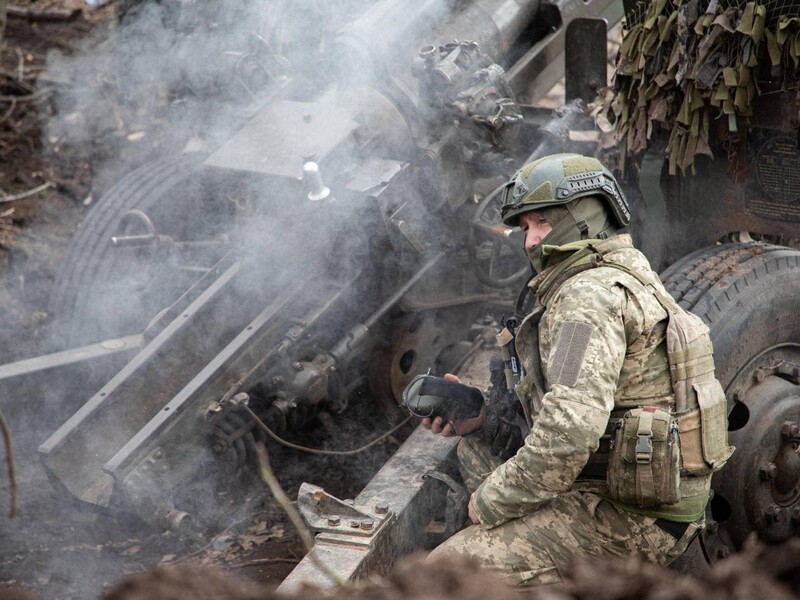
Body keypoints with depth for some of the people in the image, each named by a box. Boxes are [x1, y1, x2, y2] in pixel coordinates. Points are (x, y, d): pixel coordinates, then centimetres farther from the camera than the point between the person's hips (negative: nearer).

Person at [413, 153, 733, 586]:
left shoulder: (591, 295, -18)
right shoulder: (619, 278, 16)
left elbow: (569, 430, -29)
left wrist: (490, 502, -16)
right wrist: (483, 413, 5)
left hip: (625, 519, -11)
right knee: (476, 448, 22)